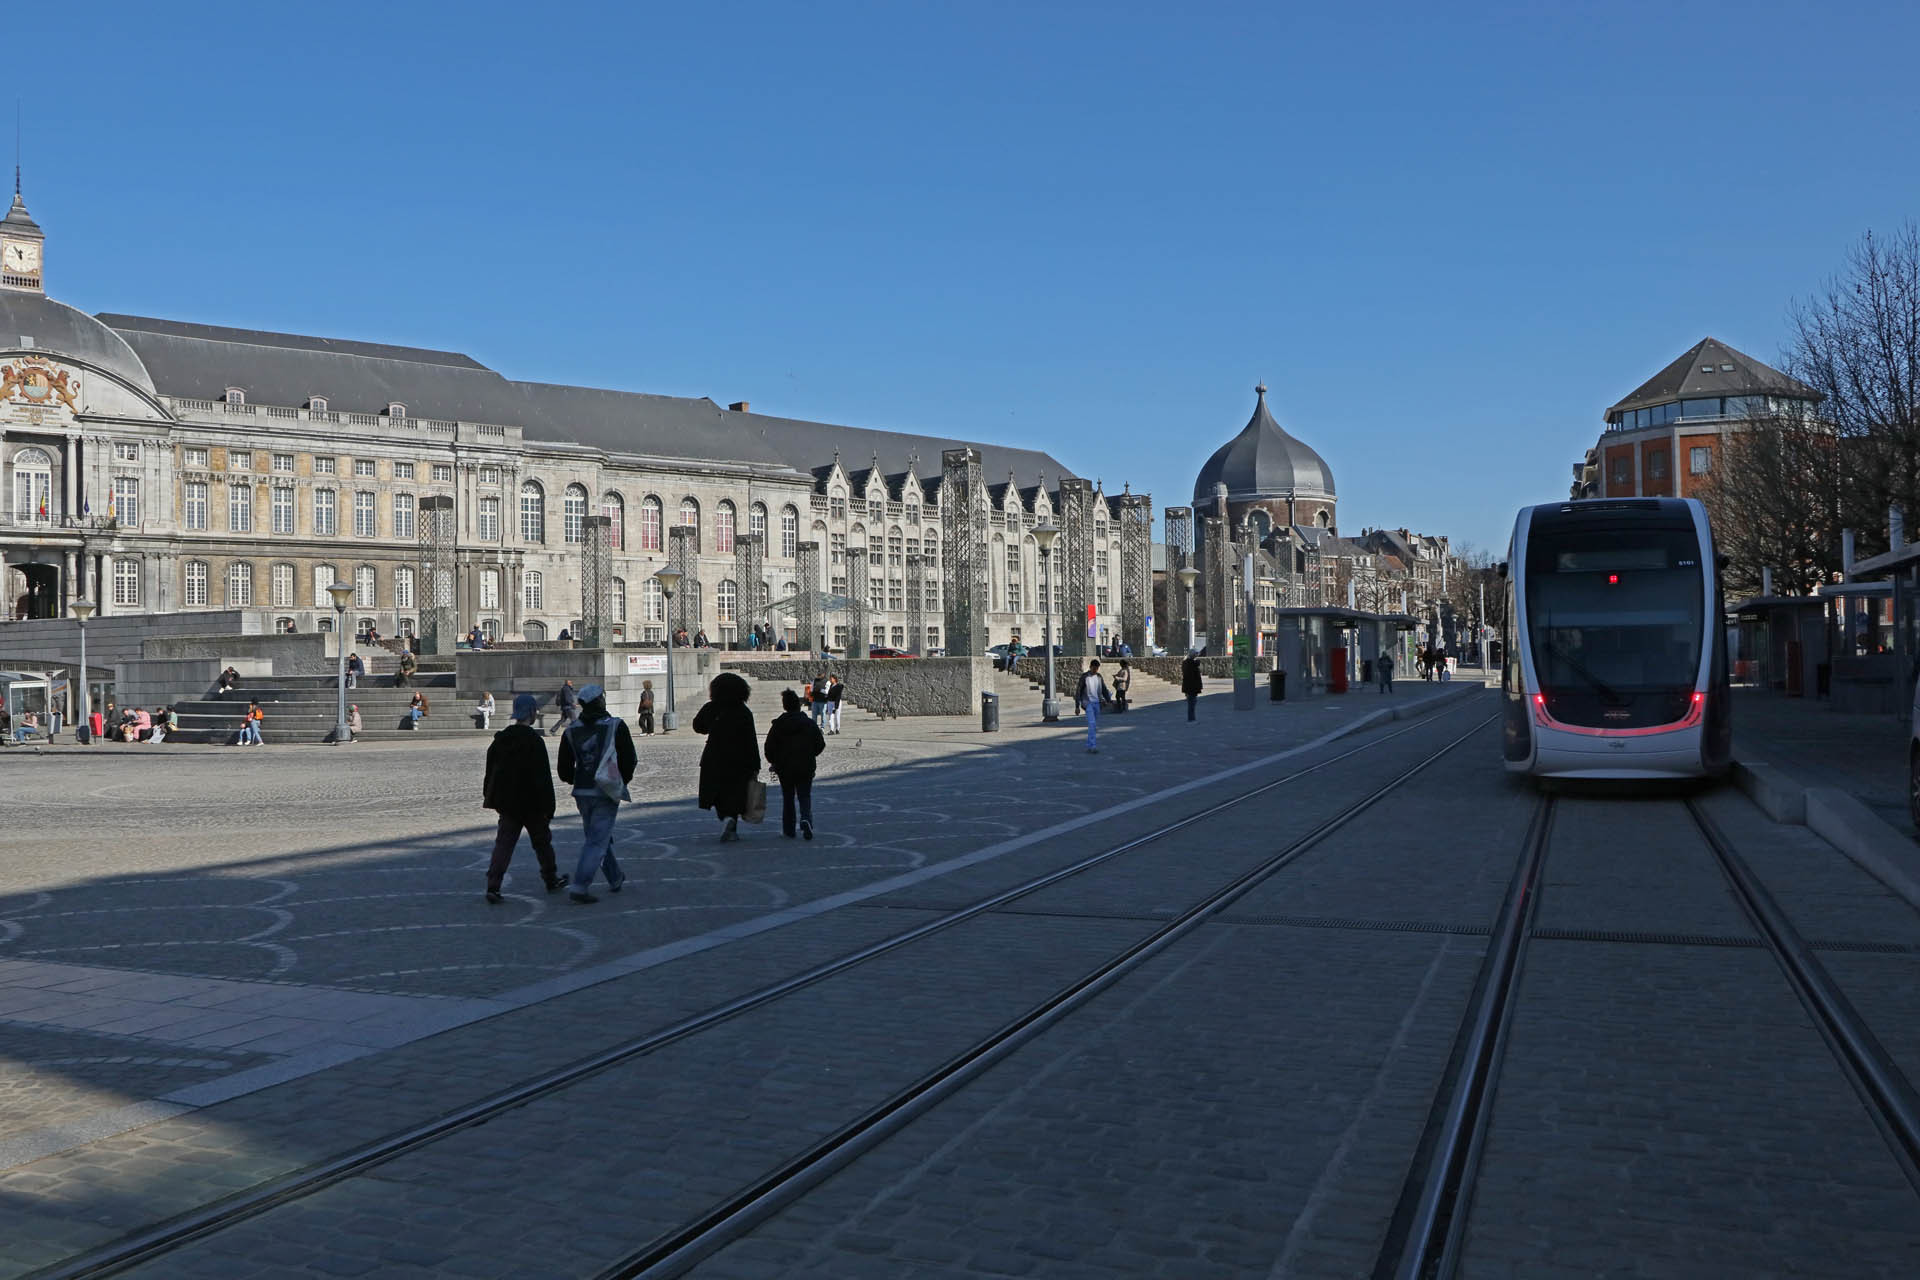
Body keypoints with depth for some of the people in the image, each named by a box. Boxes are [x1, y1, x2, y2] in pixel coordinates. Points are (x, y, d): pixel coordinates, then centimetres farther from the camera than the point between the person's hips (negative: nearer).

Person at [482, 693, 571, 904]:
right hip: (531, 803, -5)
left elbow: (490, 771, 12)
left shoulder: (500, 739, 5)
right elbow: (543, 777, -16)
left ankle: (493, 886, -10)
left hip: (506, 802, 5)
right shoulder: (533, 741, -16)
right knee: (542, 841, 13)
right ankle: (551, 880, 28)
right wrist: (548, 806, -12)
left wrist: (490, 797, 21)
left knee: (504, 843, 3)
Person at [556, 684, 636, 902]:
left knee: (596, 837, 20)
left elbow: (564, 771, 5)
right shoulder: (616, 726, -6)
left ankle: (615, 879, 31)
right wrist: (623, 780, 12)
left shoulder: (571, 732, 4)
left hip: (582, 793, 5)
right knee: (598, 840, -3)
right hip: (607, 792, -5)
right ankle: (580, 886, -13)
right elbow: (630, 759, -6)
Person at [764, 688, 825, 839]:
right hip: (806, 768, 0)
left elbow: (770, 746, -4)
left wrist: (773, 762, 12)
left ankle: (788, 830, 13)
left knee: (788, 798, 12)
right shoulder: (810, 724, -1)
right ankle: (806, 818, -22)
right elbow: (820, 745, 2)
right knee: (805, 796, 6)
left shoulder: (778, 724, -5)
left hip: (784, 768, 0)